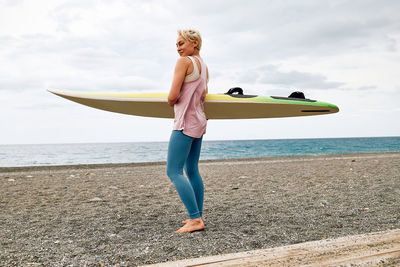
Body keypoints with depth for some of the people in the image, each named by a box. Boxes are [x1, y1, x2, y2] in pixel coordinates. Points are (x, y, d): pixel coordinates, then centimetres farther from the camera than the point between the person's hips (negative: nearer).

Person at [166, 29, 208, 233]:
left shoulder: (184, 62, -10)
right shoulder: (204, 66, 16)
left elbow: (172, 96, -16)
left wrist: (170, 102, 6)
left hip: (185, 123, -10)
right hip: (199, 121, 10)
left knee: (173, 172, -9)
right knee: (192, 170, 14)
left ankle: (195, 219, -12)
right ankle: (198, 216, 18)